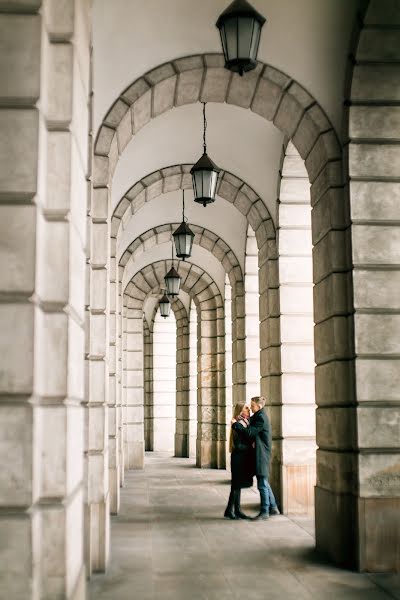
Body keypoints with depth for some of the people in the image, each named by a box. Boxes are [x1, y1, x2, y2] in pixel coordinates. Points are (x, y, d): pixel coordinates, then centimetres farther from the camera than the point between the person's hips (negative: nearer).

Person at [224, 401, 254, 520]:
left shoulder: (245, 423, 11)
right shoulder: (238, 425, -17)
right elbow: (238, 446, -20)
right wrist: (252, 448, -15)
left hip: (243, 458, 9)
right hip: (238, 458, -9)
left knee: (238, 485, 12)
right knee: (237, 485, -3)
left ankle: (237, 511, 17)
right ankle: (229, 511, 4)